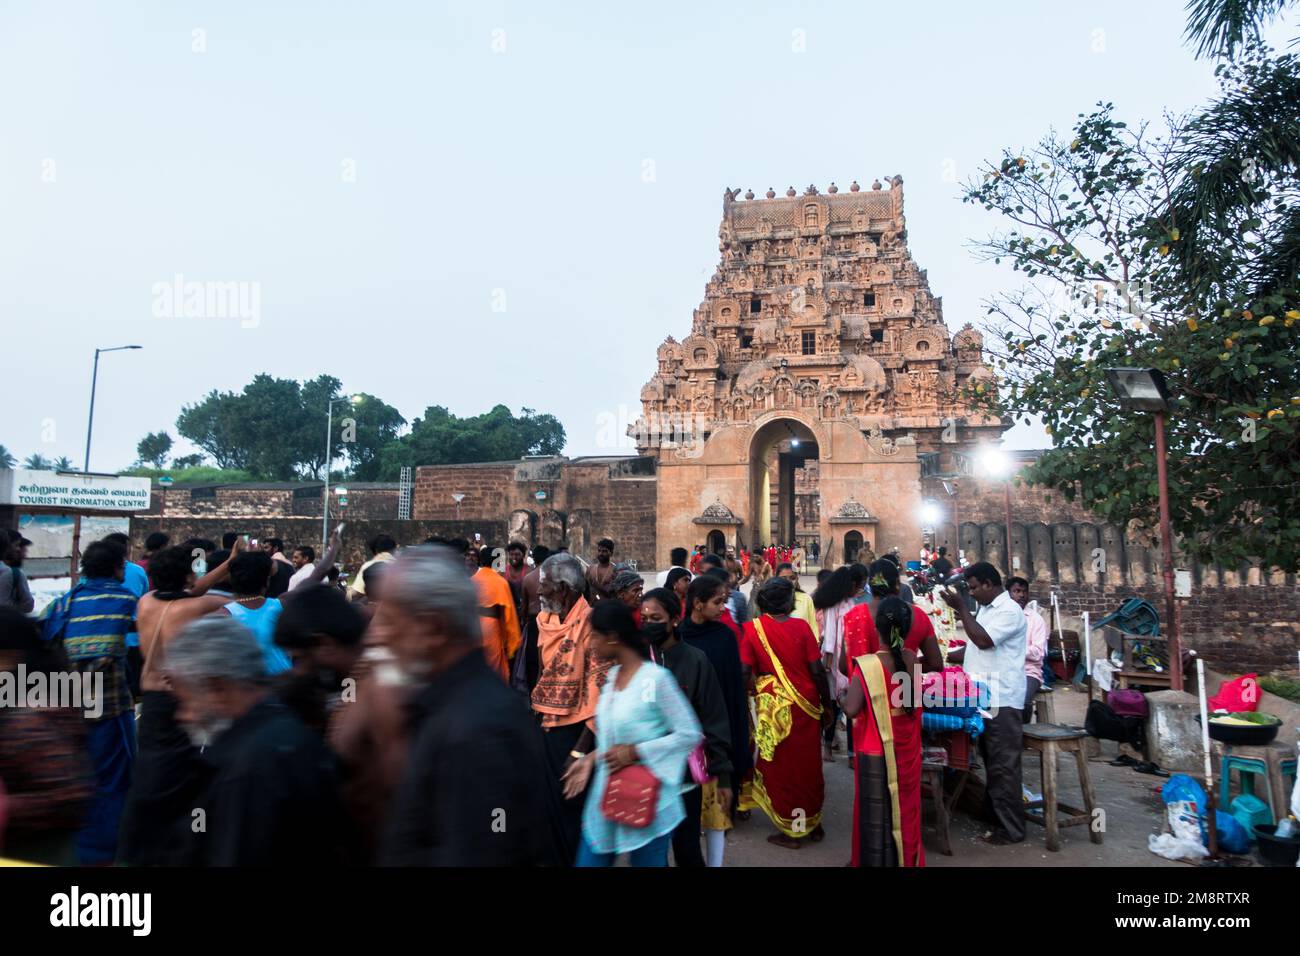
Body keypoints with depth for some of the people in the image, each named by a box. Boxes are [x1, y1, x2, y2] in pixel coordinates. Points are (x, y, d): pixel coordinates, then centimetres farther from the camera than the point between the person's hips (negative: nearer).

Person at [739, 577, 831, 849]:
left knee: (781, 766, 13)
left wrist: (753, 693, 4)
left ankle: (792, 831, 22)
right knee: (808, 765, 18)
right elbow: (817, 671, -9)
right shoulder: (801, 626, -10)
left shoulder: (752, 629, -10)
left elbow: (745, 672, -13)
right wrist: (826, 706, 3)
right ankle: (813, 823, 33)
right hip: (806, 706, 1)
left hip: (773, 708, -1)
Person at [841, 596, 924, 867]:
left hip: (877, 752, -4)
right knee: (905, 808, 21)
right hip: (907, 750, 5)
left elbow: (851, 709, -26)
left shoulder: (867, 665, -22)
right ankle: (907, 859, 36)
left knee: (877, 811, 11)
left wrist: (843, 695, -6)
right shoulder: (913, 660, -7)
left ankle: (877, 860, 22)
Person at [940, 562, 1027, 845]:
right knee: (990, 760, 18)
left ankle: (1011, 827, 6)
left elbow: (983, 640, -24)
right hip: (982, 698, 9)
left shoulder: (1010, 611, -14)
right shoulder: (985, 609, 16)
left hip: (1001, 700, -9)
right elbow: (975, 647, 19)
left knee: (1004, 764, -3)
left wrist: (961, 608, -19)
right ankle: (993, 813, 30)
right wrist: (944, 658, 11)